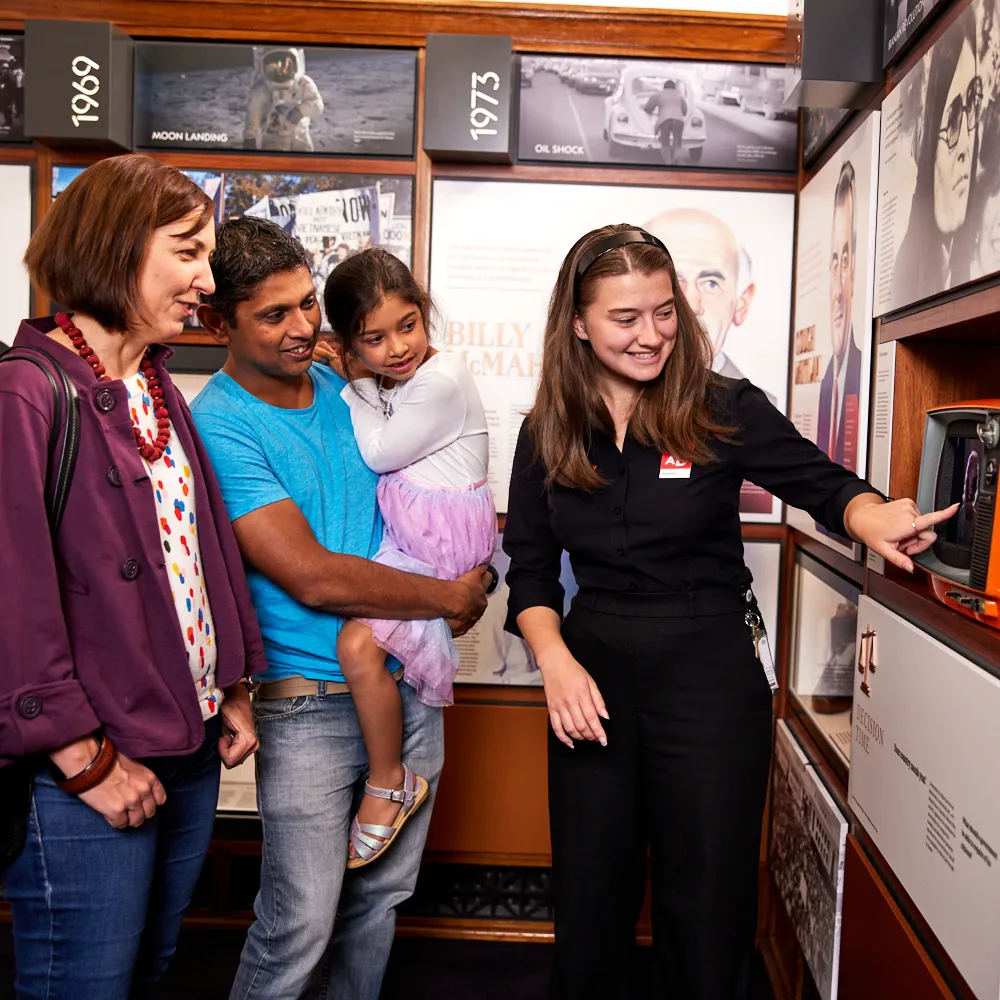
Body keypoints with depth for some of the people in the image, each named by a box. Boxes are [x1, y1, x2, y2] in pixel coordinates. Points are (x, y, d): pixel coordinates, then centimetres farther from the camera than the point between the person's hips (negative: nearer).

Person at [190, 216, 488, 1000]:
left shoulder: (345, 390, 6)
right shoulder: (218, 426, -14)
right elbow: (314, 578, -20)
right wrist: (451, 596, -10)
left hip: (408, 687, 6)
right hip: (311, 706, -6)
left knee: (379, 898, 18)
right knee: (299, 928, 2)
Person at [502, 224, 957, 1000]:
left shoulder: (724, 409, -7)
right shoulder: (549, 433, 2)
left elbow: (821, 482, -5)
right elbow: (530, 569, 5)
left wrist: (871, 516, -28)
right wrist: (555, 661, -11)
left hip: (710, 673, -2)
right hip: (591, 674, 3)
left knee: (708, 911, 10)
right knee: (589, 904, 17)